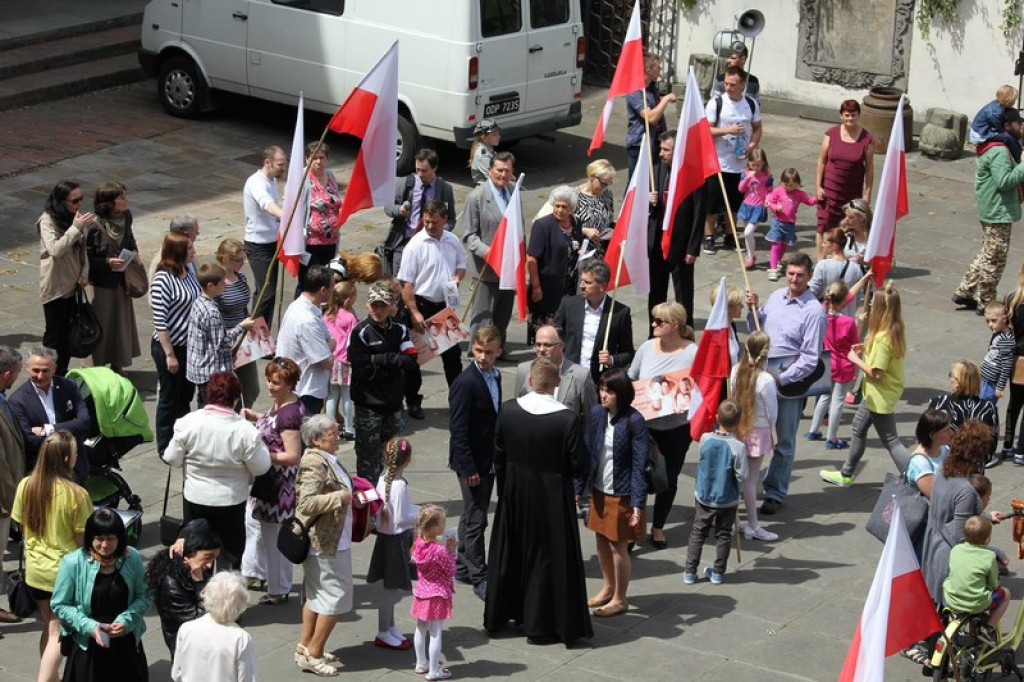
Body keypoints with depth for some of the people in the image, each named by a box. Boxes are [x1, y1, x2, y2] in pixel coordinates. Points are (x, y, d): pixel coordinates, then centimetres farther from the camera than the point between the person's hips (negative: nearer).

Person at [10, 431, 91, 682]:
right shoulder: (76, 494, -22)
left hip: (35, 570, 5)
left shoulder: (26, 486, -8)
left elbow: (22, 528, 4)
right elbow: (83, 539, -14)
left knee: (50, 626, 23)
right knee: (58, 633, 7)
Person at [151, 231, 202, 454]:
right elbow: (160, 321, -21)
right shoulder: (162, 280, -22)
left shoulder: (190, 271, 2)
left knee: (186, 396, 19)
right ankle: (165, 448, 21)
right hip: (169, 346, -7)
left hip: (190, 344, 7)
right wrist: (169, 354, -19)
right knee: (169, 399, 7)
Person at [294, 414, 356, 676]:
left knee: (316, 595, 19)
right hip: (326, 543, -11)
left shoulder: (326, 459, 8)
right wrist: (339, 497, -25)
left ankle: (305, 646, 30)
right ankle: (313, 654, 5)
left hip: (328, 540, 11)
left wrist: (349, 493, 13)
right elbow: (307, 503, -33)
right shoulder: (314, 464, -23)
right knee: (336, 597, -3)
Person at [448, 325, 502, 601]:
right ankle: (479, 577, 3)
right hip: (472, 462, -9)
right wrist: (468, 468, -21)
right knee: (475, 519, -3)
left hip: (489, 461, 9)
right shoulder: (465, 383, -20)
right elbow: (458, 430, -20)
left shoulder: (495, 377, 5)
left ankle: (464, 567, 29)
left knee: (472, 516, 18)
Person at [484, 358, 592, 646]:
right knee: (547, 558, 9)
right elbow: (579, 466, -16)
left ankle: (499, 616, 32)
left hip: (514, 495, 4)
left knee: (510, 554, 19)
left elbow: (498, 456, 1)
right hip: (552, 500, -4)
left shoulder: (508, 411, -10)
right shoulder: (567, 419, -21)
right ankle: (541, 626, 15)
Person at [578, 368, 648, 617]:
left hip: (621, 493, -5)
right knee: (601, 539, 18)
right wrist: (579, 489, 2)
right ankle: (608, 587, 38)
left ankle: (620, 599, 19)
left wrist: (638, 503, -19)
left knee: (618, 545, 4)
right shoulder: (596, 414, -3)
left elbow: (640, 464, -16)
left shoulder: (633, 421, -18)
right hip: (599, 490, 6)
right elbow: (586, 453, 3)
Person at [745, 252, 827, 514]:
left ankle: (775, 493, 19)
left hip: (789, 383, -6)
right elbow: (757, 330, 16)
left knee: (784, 442, 9)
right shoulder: (776, 297, 4)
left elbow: (810, 359, -17)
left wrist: (781, 379, -21)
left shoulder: (814, 311, -16)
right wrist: (753, 309, -2)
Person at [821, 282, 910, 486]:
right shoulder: (896, 331, 0)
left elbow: (877, 373, -27)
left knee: (891, 441, -2)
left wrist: (856, 359, -13)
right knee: (859, 428, 23)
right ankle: (846, 475, 38)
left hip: (881, 397, -10)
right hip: (877, 394, 10)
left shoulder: (882, 338, -28)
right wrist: (867, 347, 4)